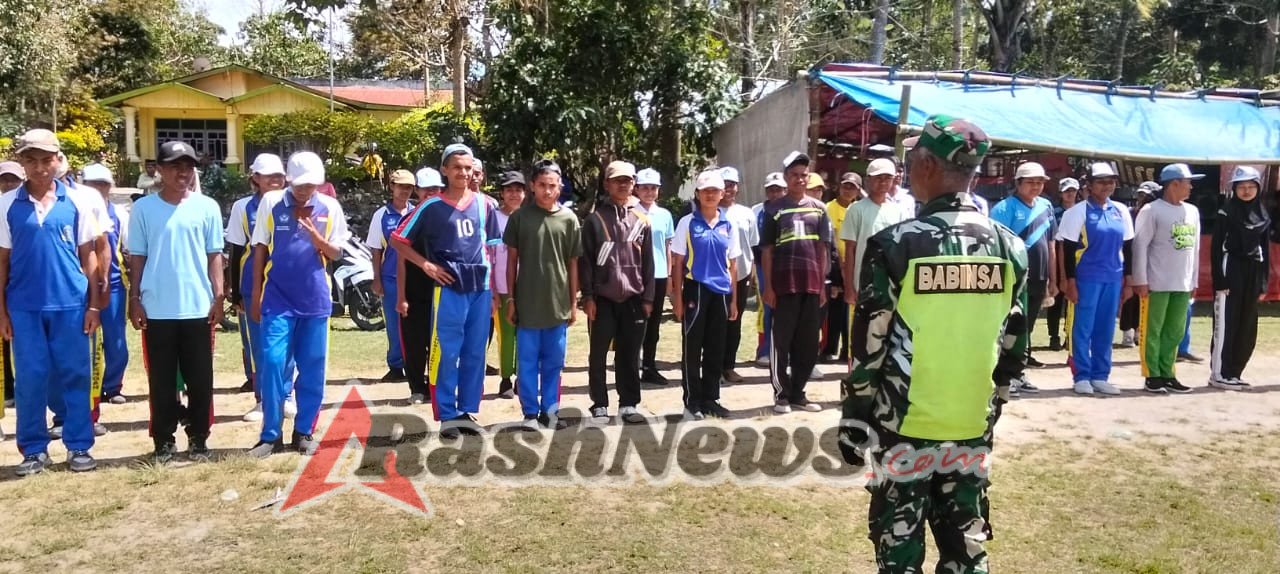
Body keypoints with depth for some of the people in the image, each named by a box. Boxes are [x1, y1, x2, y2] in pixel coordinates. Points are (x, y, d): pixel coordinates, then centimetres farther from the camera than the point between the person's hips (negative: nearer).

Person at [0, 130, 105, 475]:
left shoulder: (77, 201, 2)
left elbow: (88, 255, 5)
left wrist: (94, 304, 1)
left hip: (70, 303, 0)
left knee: (74, 375, 5)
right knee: (30, 378, 5)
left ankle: (79, 446, 14)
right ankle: (34, 449, 17)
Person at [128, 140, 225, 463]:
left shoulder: (207, 207, 3)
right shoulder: (144, 208, 2)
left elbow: (214, 255, 5)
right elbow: (137, 257, 5)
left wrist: (218, 296, -1)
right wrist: (134, 299, 1)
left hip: (198, 307, 0)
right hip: (157, 309, 0)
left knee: (200, 379, 6)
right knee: (161, 380, 7)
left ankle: (198, 439, 17)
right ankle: (164, 441, 17)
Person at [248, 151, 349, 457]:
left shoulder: (330, 208, 0)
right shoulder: (271, 202, -1)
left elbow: (336, 254, 4)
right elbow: (260, 249, 5)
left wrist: (316, 237, -17)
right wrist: (256, 295, 4)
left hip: (315, 300, 1)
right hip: (278, 298, -1)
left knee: (312, 369, 5)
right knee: (273, 363, -6)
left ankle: (304, 432, 16)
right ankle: (271, 434, 4)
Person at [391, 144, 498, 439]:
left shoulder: (485, 205, 8)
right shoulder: (432, 206, -1)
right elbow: (397, 240, 4)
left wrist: (494, 289, 10)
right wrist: (425, 264, -6)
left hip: (481, 289, 3)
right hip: (449, 289, -3)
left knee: (475, 354, 8)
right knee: (446, 354, 0)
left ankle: (469, 410, 18)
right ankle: (448, 415, 8)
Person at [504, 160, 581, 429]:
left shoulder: (569, 218, 3)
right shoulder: (520, 217, -1)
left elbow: (573, 263, 6)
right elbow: (512, 260, 3)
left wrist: (574, 301, 5)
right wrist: (510, 298, -1)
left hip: (558, 303, 2)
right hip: (527, 302, -1)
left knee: (554, 362, 10)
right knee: (528, 362, 5)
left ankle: (550, 410, 21)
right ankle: (530, 412, 15)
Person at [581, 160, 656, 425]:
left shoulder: (642, 220, 10)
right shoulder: (595, 218, 1)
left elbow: (648, 262, 10)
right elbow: (585, 260, -1)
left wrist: (648, 297, 5)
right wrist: (587, 296, -8)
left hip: (633, 298, 2)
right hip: (603, 298, -2)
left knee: (629, 354, 7)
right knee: (599, 354, 2)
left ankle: (629, 403, 16)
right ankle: (600, 405, 11)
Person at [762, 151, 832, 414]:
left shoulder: (819, 208, 10)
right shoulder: (774, 208, 2)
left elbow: (823, 248, 11)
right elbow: (767, 250, 1)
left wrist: (822, 284, 6)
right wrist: (768, 286, -5)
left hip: (812, 284, 3)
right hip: (784, 284, -3)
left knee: (808, 343, 7)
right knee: (782, 342, 2)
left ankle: (798, 392, 18)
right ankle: (781, 394, 11)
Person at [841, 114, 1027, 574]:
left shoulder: (896, 245, -13)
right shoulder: (1010, 248, 1)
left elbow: (868, 350, -10)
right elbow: (1013, 350, 7)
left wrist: (853, 423, -1)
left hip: (904, 429, -4)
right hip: (973, 429, 4)